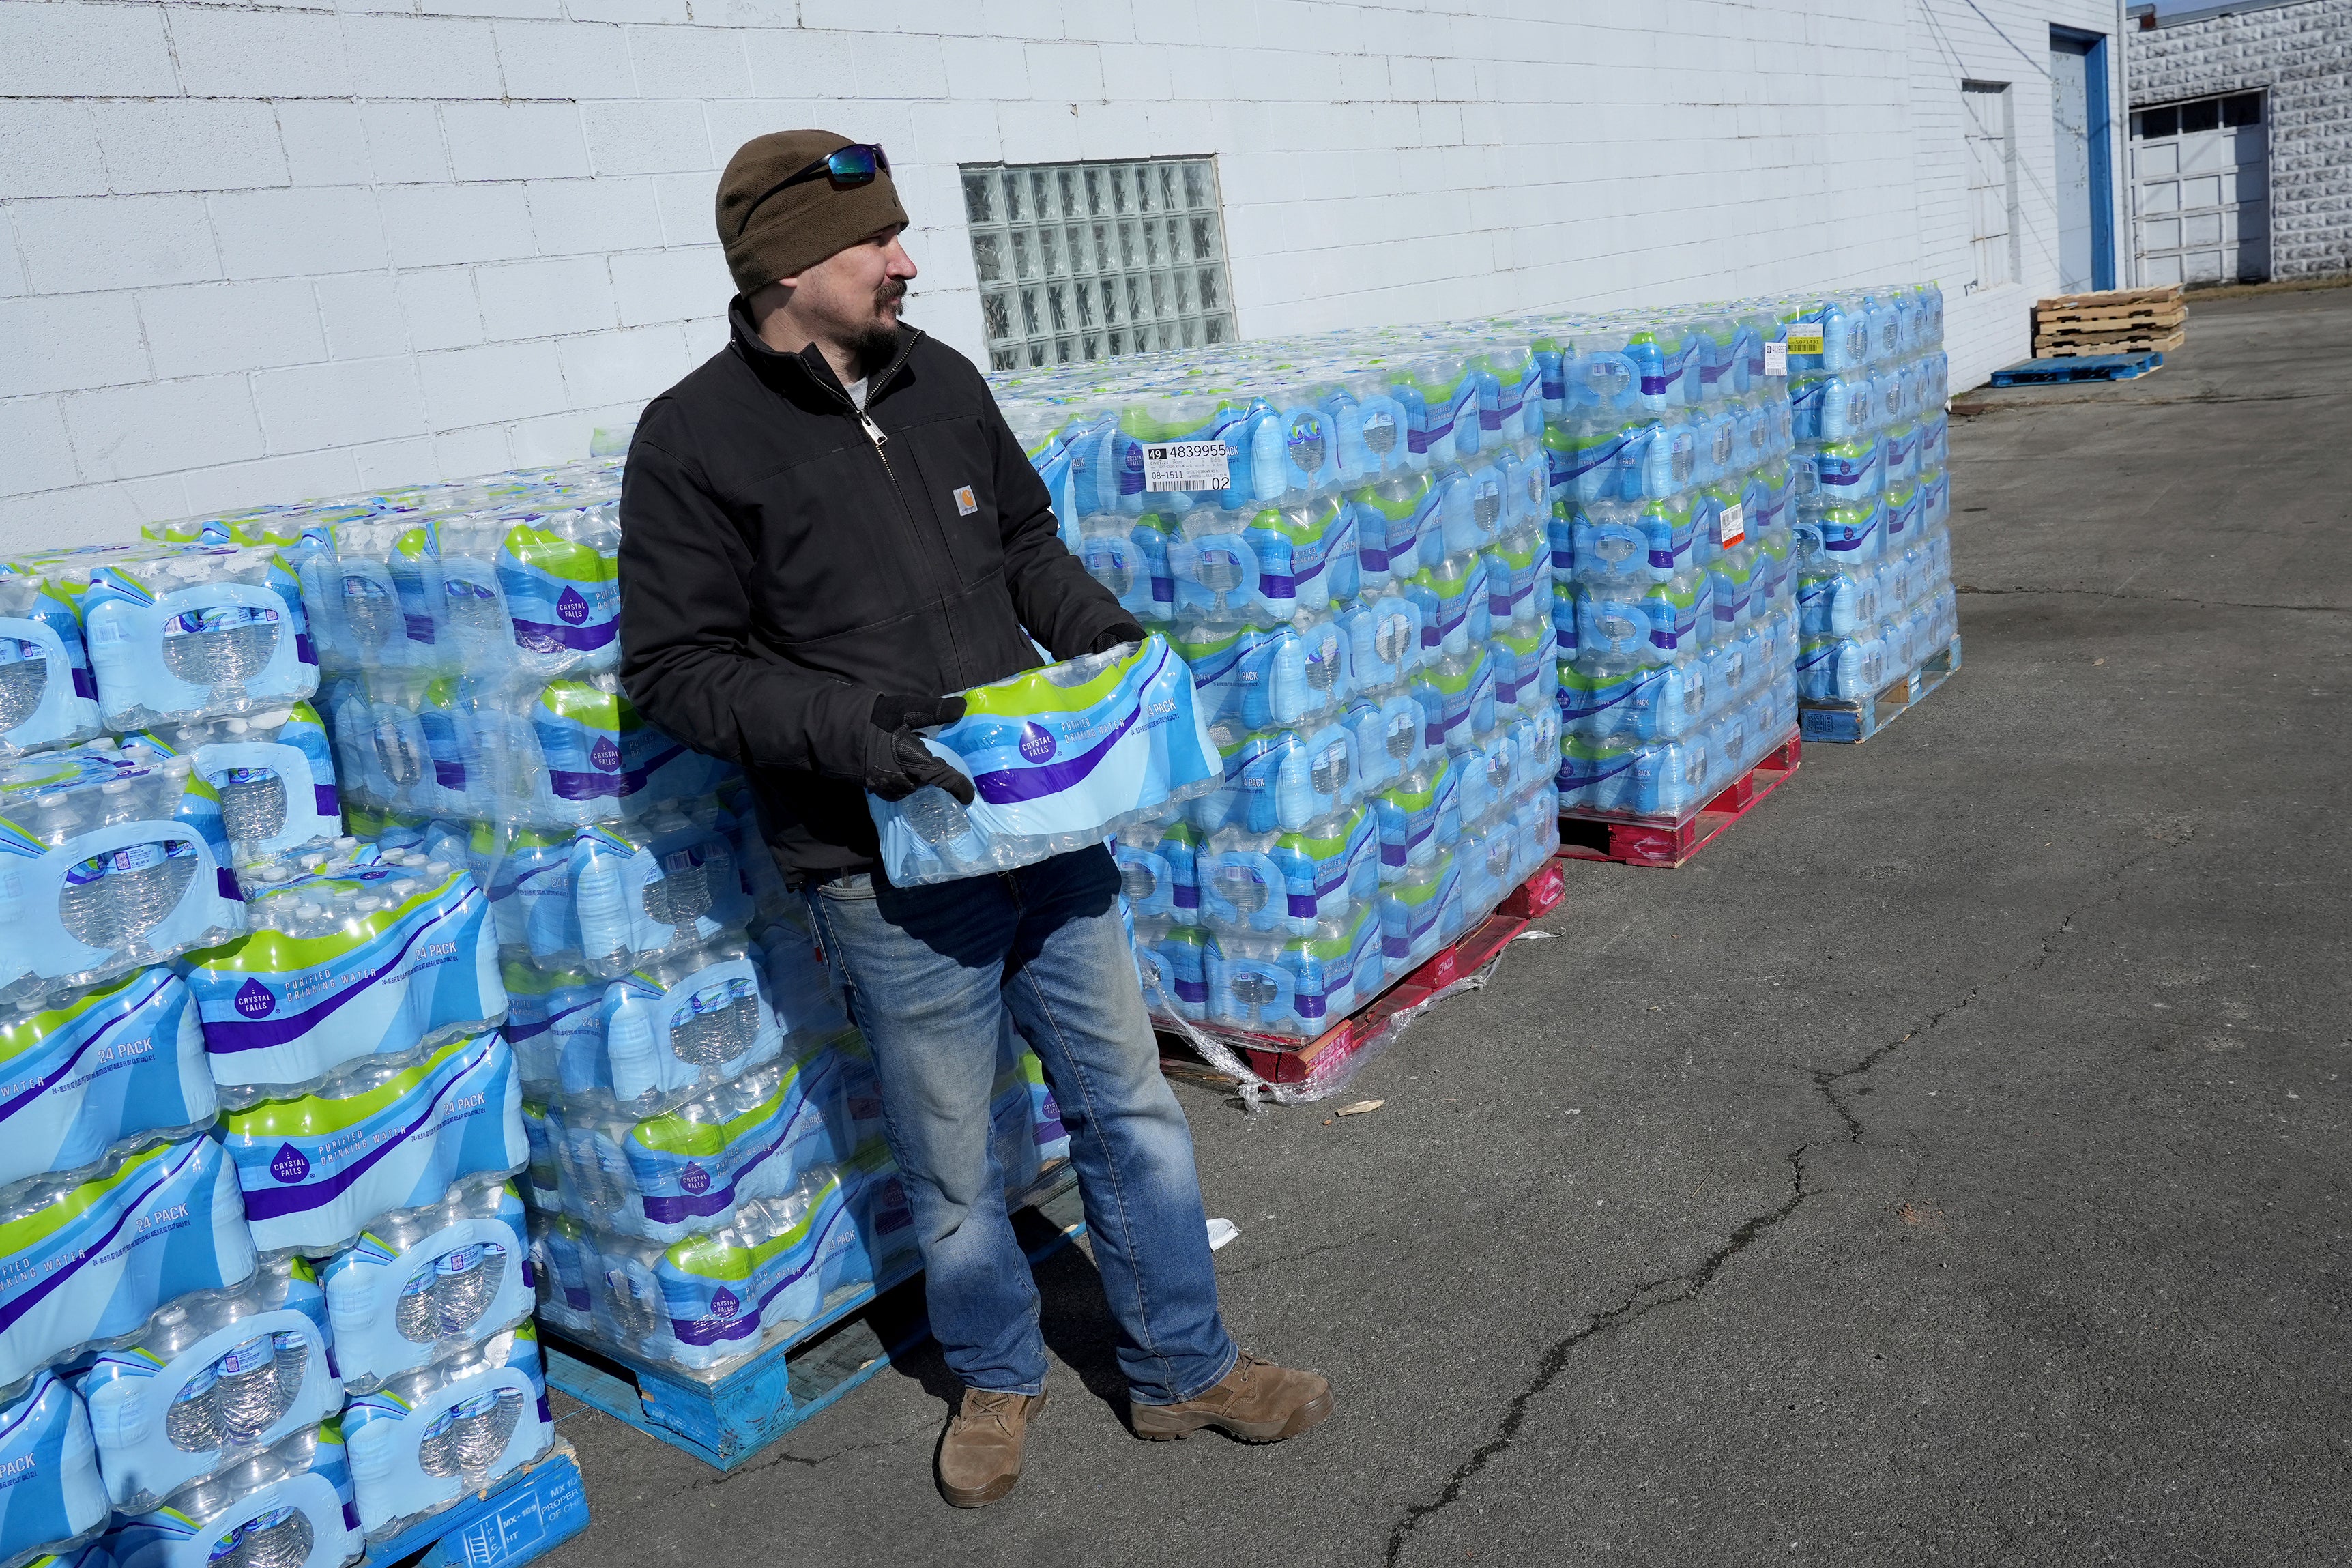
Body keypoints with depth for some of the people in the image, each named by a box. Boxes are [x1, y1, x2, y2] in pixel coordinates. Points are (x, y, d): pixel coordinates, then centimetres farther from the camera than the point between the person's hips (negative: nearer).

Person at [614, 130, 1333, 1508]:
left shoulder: (940, 381, 6)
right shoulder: (697, 439, -10)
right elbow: (674, 664, -10)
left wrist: (1101, 633, 0)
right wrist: (849, 724, -23)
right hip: (892, 876, -5)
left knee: (1131, 1107, 14)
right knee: (953, 1161, 12)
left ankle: (1184, 1369, 33)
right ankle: (999, 1379, 39)